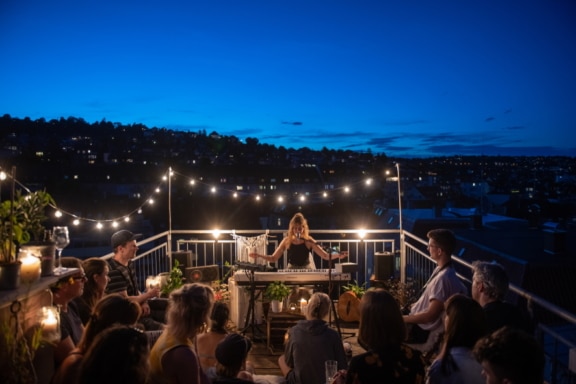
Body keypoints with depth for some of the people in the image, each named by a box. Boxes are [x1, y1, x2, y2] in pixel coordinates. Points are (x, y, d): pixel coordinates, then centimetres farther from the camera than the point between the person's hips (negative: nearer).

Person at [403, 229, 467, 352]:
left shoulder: (443, 278, -28)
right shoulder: (441, 269, 3)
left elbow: (431, 315, -27)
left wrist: (403, 318, -20)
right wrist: (413, 305, 11)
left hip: (424, 333, -9)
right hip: (421, 324, 9)